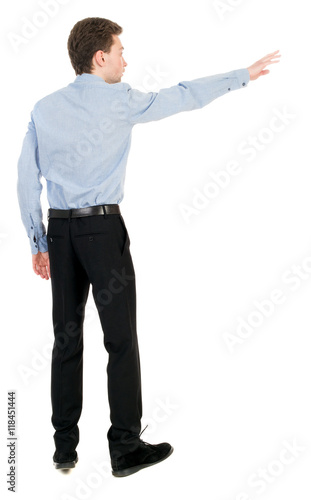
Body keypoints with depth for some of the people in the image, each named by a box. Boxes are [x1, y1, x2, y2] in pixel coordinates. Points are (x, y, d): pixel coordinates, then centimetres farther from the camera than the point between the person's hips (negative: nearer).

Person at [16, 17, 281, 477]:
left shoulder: (44, 108, 9)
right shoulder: (119, 101, -4)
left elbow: (26, 180, 8)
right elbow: (183, 97, 3)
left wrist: (38, 242, 14)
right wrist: (245, 75, 14)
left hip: (59, 231, 5)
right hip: (104, 229, -5)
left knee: (66, 339, 11)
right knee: (121, 340, 2)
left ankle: (65, 447, 20)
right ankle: (126, 448, 11)